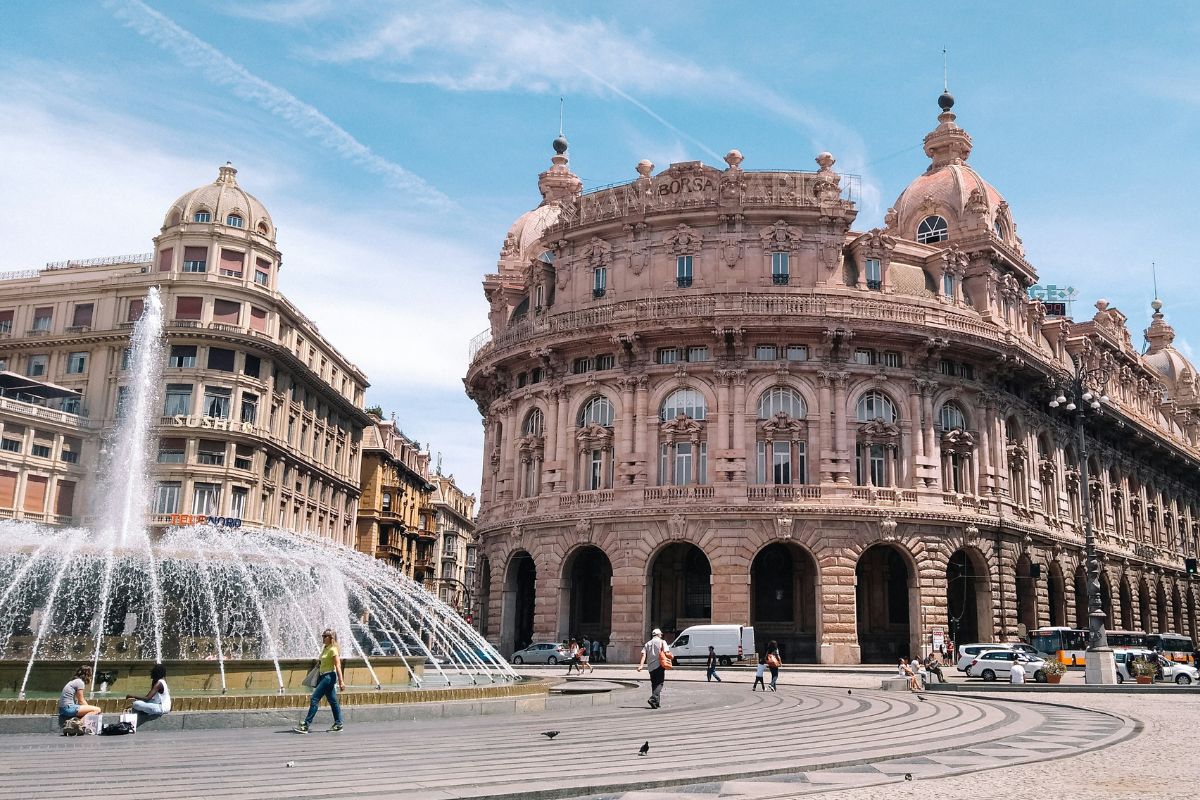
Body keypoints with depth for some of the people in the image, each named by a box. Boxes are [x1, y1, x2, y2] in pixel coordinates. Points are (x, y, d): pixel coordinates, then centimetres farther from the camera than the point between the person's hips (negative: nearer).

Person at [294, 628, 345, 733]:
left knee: (314, 699, -10)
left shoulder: (333, 650, -13)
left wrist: (341, 681, -21)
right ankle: (338, 725, 12)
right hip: (323, 676, 9)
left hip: (329, 676, -9)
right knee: (333, 701, 10)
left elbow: (338, 666, -17)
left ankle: (306, 725, -9)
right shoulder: (325, 649, 14)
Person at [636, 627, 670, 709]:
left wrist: (641, 665, -10)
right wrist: (670, 656, 12)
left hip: (651, 667, 5)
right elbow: (666, 653, -10)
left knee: (654, 684, 14)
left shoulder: (647, 644, 15)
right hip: (659, 665, -5)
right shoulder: (662, 642, 2)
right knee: (659, 684, -4)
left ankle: (657, 702, 13)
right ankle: (653, 698, -24)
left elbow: (643, 655, 0)